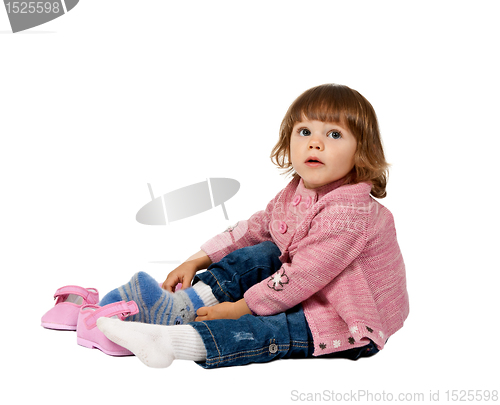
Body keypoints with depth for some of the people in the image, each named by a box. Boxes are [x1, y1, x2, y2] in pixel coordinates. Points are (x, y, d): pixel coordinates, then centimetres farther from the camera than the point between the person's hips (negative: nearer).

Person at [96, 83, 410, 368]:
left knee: (274, 329, -29)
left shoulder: (348, 213, -29)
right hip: (311, 291, 9)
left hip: (351, 324, -9)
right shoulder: (295, 193, 1)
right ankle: (181, 306, -12)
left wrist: (239, 307, -23)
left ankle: (171, 341, -36)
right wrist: (196, 262, 5)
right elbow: (252, 229, 10)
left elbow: (301, 276, -31)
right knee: (259, 255, -1)